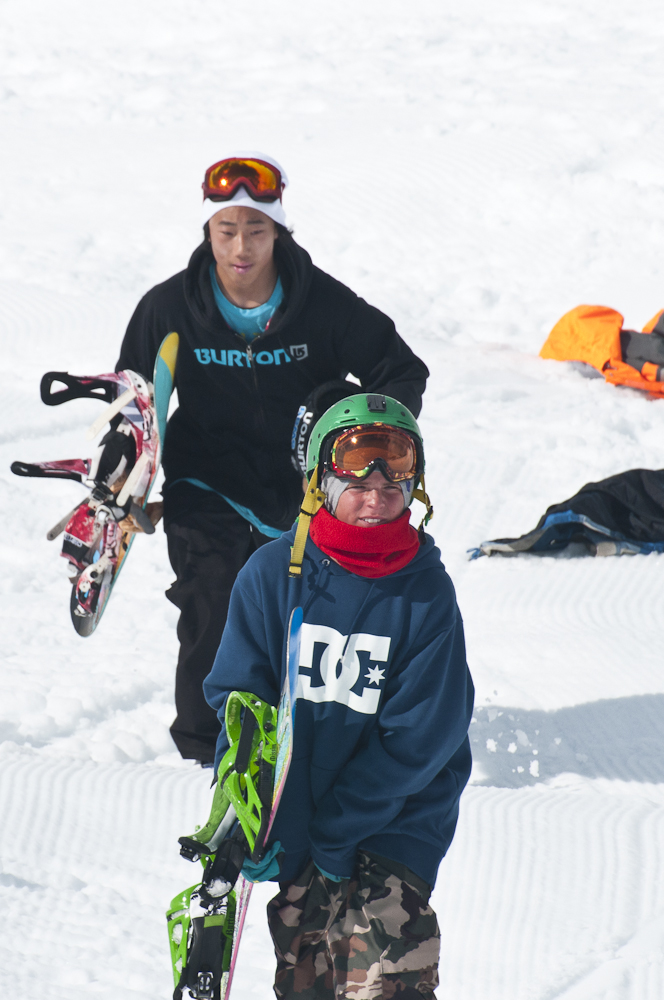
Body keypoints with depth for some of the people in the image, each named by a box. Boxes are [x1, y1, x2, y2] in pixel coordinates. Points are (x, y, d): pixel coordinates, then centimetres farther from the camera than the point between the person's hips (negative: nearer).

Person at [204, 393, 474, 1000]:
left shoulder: (427, 592, -6)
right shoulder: (272, 573, -2)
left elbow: (418, 737, -8)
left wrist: (335, 832, -13)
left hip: (393, 824, -2)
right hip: (295, 816, 2)